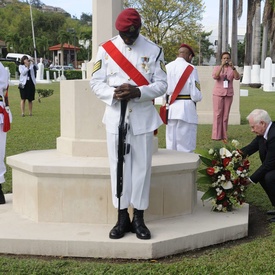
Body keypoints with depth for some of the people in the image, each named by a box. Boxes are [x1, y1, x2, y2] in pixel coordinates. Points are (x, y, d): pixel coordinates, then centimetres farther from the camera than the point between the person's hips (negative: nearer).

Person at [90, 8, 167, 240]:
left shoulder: (154, 51, 1)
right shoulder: (106, 49, 2)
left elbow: (161, 84, -1)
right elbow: (96, 82, 1)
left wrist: (138, 92, -18)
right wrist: (114, 93, -18)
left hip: (142, 116, 0)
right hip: (116, 115, 1)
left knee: (141, 166, 2)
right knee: (119, 166, 4)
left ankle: (138, 218, 12)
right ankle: (122, 217, 14)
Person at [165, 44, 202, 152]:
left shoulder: (167, 67, 2)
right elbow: (196, 95, -11)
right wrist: (199, 97, 10)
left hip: (170, 110, 5)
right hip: (186, 109, -5)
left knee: (171, 144, 13)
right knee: (186, 145, 2)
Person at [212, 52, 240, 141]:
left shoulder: (232, 69, 8)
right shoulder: (217, 68, 3)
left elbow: (237, 77, -9)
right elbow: (215, 76, -15)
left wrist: (233, 67, -20)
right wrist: (222, 65, -22)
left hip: (229, 94, 2)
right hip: (218, 93, -2)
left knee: (225, 115, 3)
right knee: (217, 114, -5)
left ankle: (224, 135, 8)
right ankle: (216, 135, -2)